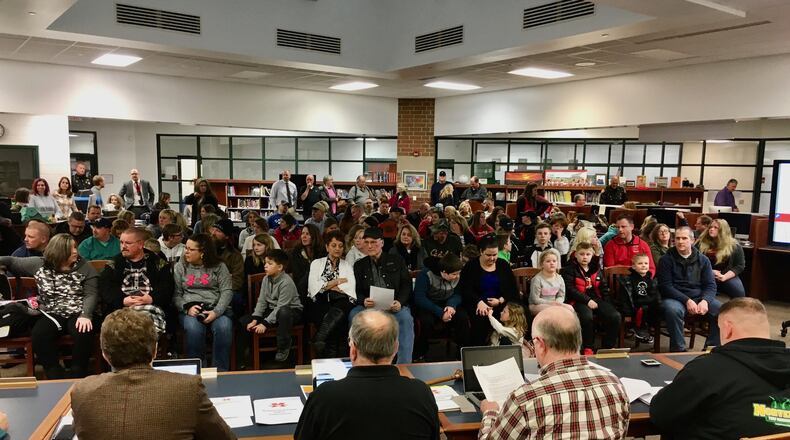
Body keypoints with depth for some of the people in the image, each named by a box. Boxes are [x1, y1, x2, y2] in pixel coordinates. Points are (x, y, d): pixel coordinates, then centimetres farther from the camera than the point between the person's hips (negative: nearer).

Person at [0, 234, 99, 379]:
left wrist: (85, 315, -24)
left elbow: (91, 294, -8)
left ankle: (77, 377, -13)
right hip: (51, 314, 2)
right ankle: (55, 376, -12)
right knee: (38, 335, -29)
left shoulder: (84, 266, -1)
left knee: (84, 333, -33)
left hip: (77, 314, -2)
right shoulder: (39, 264, 4)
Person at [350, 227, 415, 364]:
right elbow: (357, 291, 10)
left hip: (394, 306, -1)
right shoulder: (359, 265, 18)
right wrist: (364, 301, -15)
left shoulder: (396, 261, 15)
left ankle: (404, 364, -29)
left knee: (406, 318, -34)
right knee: (353, 315, -30)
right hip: (370, 306, 1)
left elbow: (406, 285, 8)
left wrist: (400, 302, -13)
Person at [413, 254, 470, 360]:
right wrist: (440, 313, -32)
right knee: (427, 321, -35)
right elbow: (419, 298, -26)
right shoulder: (426, 274, -21)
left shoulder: (458, 276, -7)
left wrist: (452, 305, -23)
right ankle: (419, 356, -12)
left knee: (463, 318, -24)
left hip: (448, 304, 4)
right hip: (427, 306, -4)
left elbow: (458, 294, 1)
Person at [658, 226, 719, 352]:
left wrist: (705, 301, -15)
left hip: (700, 297, 4)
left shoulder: (703, 259, 11)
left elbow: (710, 285, 7)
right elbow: (665, 286, -6)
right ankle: (678, 350, -21)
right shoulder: (666, 260, 1)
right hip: (675, 298, -3)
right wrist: (687, 301, -18)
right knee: (673, 310, -37)